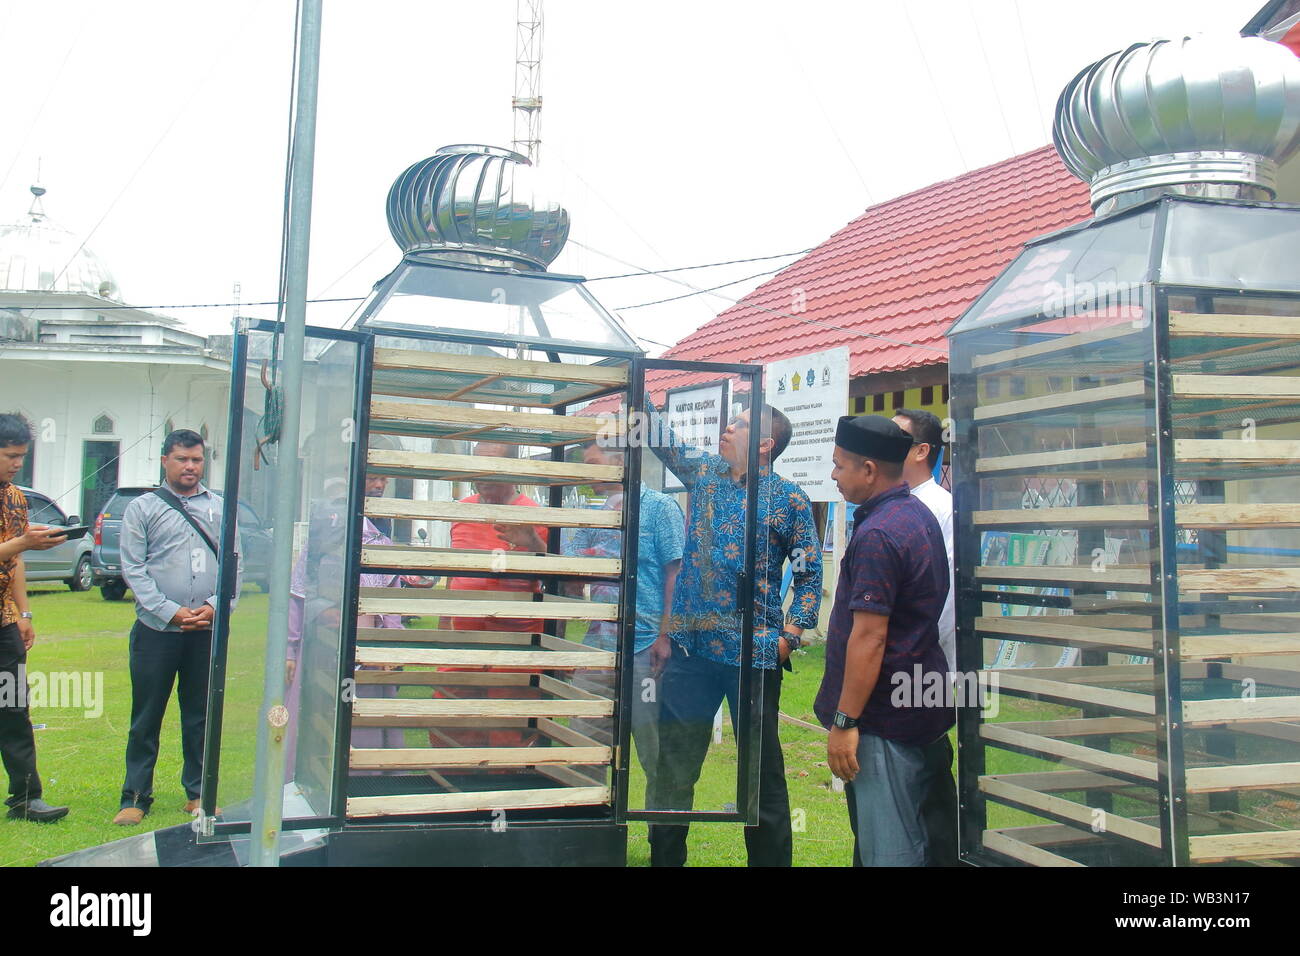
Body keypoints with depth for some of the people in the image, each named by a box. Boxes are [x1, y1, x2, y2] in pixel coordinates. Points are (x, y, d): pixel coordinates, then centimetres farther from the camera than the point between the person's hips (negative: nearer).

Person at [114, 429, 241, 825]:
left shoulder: (220, 508, 11)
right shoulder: (142, 508, 4)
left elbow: (235, 564, 9)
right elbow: (133, 568, -3)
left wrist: (215, 606, -7)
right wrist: (171, 612, -12)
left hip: (208, 630, 2)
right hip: (157, 629, -2)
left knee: (201, 716, 9)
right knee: (146, 718, 3)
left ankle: (197, 792, 19)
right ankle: (135, 797, 12)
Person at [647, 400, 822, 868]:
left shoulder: (789, 500, -3)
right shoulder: (704, 473, 9)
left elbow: (809, 574, -1)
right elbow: (661, 439, 16)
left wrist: (788, 638, -9)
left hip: (753, 655, -4)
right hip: (689, 648, 4)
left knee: (762, 774, 6)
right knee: (673, 768, 12)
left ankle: (770, 859, 21)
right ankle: (665, 857, 26)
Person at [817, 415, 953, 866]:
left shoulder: (877, 534, -20)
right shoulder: (919, 514, 12)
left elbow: (869, 637, -24)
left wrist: (844, 722, -19)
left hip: (886, 718, -10)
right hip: (924, 705, 10)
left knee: (887, 849, -2)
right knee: (912, 838, 19)